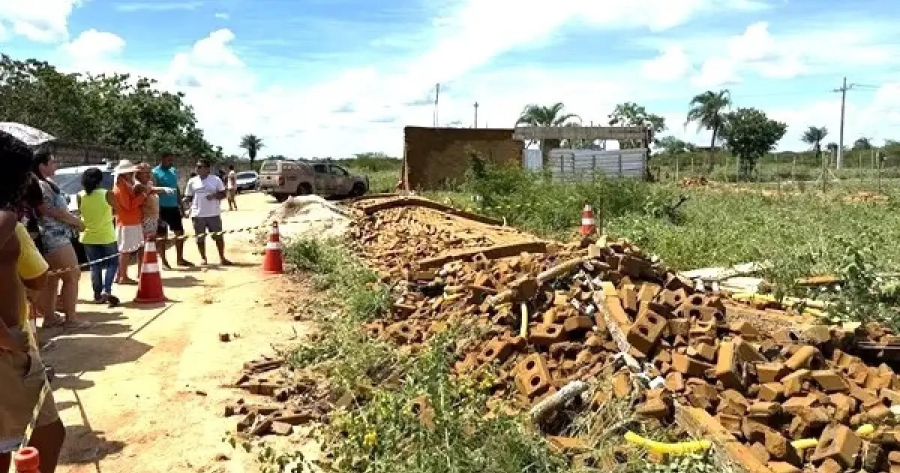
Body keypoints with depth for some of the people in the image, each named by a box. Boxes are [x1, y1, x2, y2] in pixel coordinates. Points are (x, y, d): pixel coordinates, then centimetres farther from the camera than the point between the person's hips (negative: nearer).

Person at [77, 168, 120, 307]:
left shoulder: (80, 196, -6)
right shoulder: (107, 194, -14)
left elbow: (80, 212, 6)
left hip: (88, 236, 3)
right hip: (106, 236, -3)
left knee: (95, 266, 14)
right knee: (113, 263, 11)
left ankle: (97, 294, 13)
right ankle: (106, 290, -6)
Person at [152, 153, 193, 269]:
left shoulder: (174, 171, 11)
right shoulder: (155, 173, -10)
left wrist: (181, 207, 16)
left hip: (174, 207, 7)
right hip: (162, 207, -6)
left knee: (180, 233, 10)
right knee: (162, 235, 3)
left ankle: (180, 259, 21)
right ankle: (163, 261, 12)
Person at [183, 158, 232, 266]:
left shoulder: (216, 179, 1)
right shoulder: (192, 181, 5)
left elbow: (223, 194, 2)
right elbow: (188, 197, 8)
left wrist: (214, 195, -16)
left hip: (213, 214, -1)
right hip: (198, 215, 1)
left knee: (218, 236, 5)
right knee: (200, 238, 5)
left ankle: (222, 258, 15)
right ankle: (203, 258, 17)